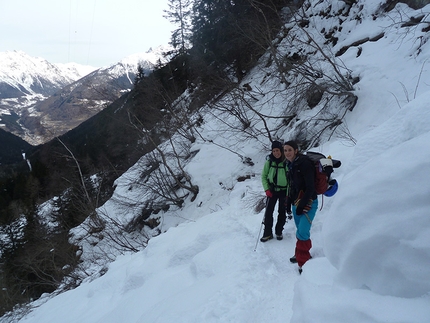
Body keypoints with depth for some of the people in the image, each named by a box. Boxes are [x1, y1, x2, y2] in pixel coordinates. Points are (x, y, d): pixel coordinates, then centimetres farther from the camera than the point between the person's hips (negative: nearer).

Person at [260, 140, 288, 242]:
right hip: (272, 191, 1)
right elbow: (264, 176, 3)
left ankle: (279, 231, 28)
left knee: (282, 213, 10)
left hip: (284, 191, -1)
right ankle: (267, 233, 10)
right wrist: (266, 189, -6)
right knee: (268, 212, -3)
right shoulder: (269, 162, -6)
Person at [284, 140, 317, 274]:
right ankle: (300, 254, 31)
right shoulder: (290, 164, 9)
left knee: (302, 233, -13)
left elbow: (310, 187, -19)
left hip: (308, 202, -7)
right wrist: (289, 203, 16)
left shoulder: (305, 163, -17)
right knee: (299, 231, 15)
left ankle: (304, 263, -4)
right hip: (296, 202, 8)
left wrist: (302, 204, -19)